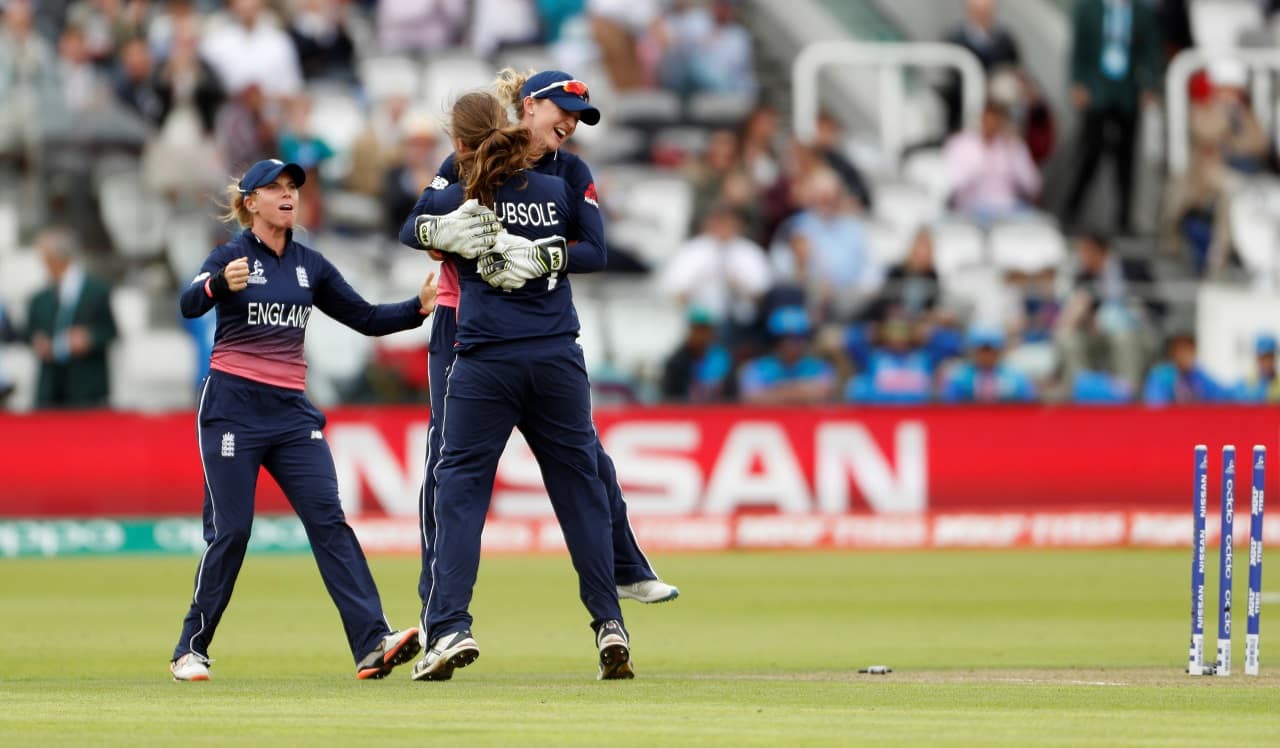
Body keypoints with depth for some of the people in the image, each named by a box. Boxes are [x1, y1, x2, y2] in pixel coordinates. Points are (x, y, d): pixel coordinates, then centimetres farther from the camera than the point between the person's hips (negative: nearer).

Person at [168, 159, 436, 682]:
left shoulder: (309, 266, 12)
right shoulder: (231, 256, -4)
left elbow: (366, 318, 14)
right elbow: (190, 304, -23)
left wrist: (419, 308, -3)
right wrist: (221, 284, -46)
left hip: (292, 412, 4)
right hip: (233, 408, -4)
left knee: (329, 520, -8)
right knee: (229, 531, -6)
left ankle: (372, 644, -17)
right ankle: (191, 651, 8)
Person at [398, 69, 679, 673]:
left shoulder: (571, 174, 0)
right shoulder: (470, 161, -8)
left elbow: (594, 248, -14)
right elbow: (411, 227, -17)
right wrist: (445, 230, -40)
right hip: (463, 332, -3)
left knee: (586, 453, 2)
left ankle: (627, 572, 19)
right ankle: (436, 609, 2)